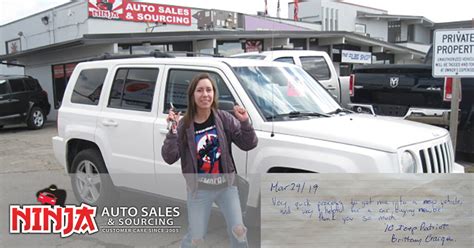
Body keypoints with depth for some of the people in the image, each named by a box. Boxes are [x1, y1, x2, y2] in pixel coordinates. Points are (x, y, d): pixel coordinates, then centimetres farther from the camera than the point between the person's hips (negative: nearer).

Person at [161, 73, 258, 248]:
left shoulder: (225, 119, -7)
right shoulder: (184, 125, -10)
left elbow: (248, 145, -6)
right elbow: (169, 158, -15)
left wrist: (245, 123, -22)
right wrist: (173, 130, -27)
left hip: (227, 186, 1)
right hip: (199, 191, -1)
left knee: (238, 231, 3)